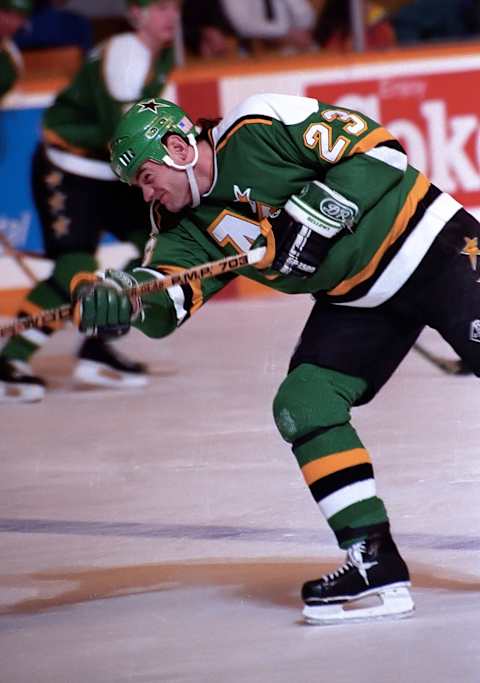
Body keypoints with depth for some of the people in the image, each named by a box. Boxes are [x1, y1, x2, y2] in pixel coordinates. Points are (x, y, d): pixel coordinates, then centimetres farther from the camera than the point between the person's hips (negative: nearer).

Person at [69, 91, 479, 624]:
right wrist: (120, 295, -31)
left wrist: (316, 215, -25)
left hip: (427, 246, -7)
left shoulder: (261, 129, -16)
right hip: (357, 298, 7)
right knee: (302, 404, -6)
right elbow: (169, 297, -11)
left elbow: (379, 150, -18)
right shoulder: (197, 226, 5)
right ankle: (375, 565, -6)